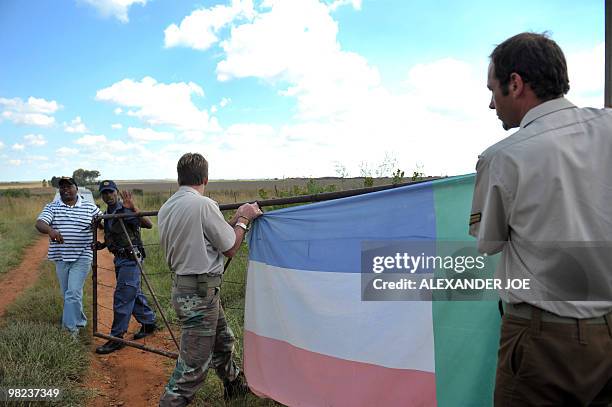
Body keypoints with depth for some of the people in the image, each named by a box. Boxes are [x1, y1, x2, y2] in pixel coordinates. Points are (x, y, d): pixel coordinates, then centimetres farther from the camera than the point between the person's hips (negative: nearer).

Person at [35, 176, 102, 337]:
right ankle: (79, 321, 35)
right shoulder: (52, 207, 4)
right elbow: (39, 223, -12)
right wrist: (50, 230, -34)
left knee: (73, 292, -11)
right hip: (61, 257, 3)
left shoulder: (90, 207, 2)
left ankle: (71, 328, -1)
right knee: (66, 293, 15)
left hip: (82, 257, -3)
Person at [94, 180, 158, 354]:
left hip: (131, 258, -9)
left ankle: (116, 338, 2)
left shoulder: (125, 211, -15)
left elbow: (148, 224, -29)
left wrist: (133, 208, -40)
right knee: (134, 293, 18)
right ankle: (149, 323, 33)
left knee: (122, 297, -6)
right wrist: (102, 245, 7)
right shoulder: (107, 214, 13)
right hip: (120, 258, 9)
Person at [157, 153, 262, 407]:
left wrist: (235, 220, 15)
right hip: (200, 294, -10)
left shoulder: (165, 208, 6)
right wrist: (243, 219, 2)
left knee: (222, 340, 27)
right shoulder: (204, 205, -19)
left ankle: (234, 385, 48)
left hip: (182, 287, 10)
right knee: (194, 364, 1)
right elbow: (230, 249, -11)